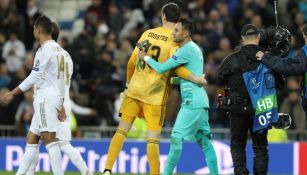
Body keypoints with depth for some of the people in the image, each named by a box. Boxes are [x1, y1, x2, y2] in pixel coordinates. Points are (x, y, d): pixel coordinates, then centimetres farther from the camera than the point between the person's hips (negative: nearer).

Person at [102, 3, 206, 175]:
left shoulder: (148, 33, 8)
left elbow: (132, 62, 12)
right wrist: (195, 79, -10)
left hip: (134, 89, 4)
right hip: (156, 94, -4)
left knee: (122, 131, 8)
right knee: (153, 139, -4)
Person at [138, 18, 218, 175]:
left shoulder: (187, 50, -12)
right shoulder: (194, 49, 20)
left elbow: (162, 68, -13)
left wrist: (145, 57, 2)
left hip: (192, 102, -10)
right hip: (200, 102, 10)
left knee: (176, 138, -9)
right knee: (204, 141, 8)